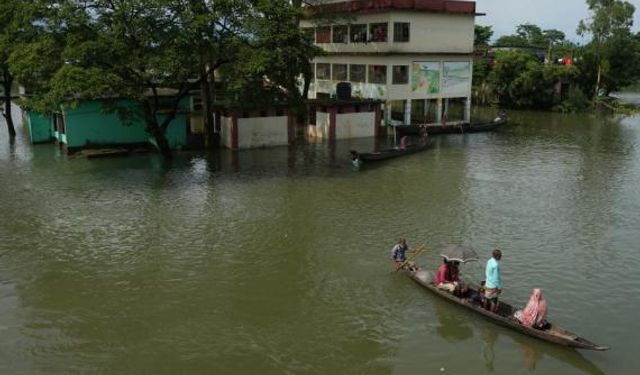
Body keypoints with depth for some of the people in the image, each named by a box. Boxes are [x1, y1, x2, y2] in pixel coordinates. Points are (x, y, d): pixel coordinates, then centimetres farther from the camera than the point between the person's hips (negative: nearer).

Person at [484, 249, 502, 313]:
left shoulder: (489, 261, -3)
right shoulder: (496, 265, -28)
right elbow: (496, 278, -23)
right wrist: (499, 288, -13)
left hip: (488, 284, 8)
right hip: (493, 286, -8)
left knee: (488, 299, 24)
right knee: (494, 301, 9)